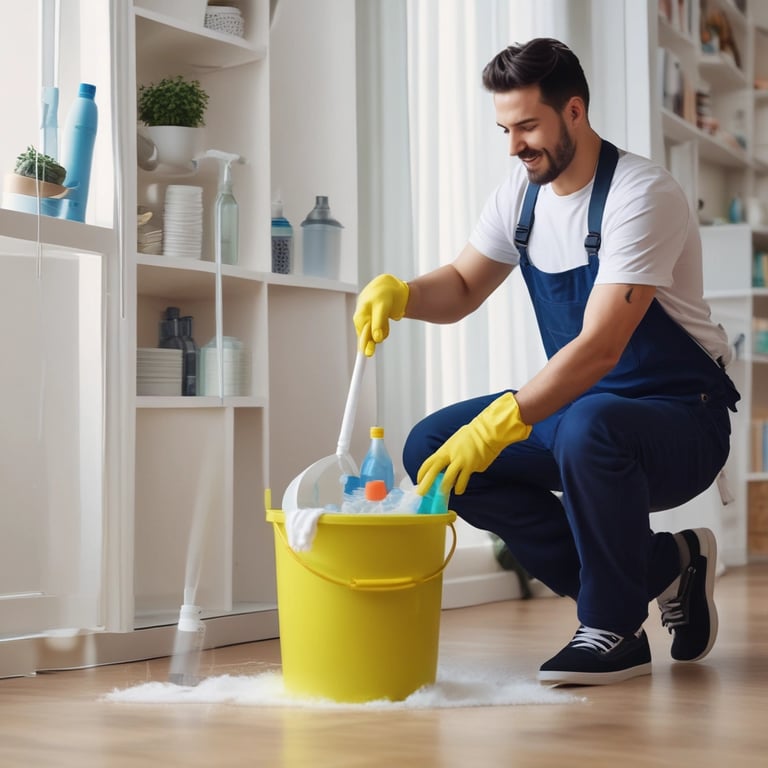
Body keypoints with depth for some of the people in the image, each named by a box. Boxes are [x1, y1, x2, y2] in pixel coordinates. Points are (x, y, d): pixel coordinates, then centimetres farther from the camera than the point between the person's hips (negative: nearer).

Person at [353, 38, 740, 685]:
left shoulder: (640, 195, -21)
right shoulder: (522, 193, 4)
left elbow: (600, 346, -31)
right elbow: (460, 290, 13)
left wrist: (499, 425, -40)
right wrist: (398, 293, -11)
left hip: (683, 418, -8)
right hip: (580, 406, 8)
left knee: (588, 430, -41)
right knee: (431, 448, -8)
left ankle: (614, 629, -13)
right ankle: (659, 566, -2)